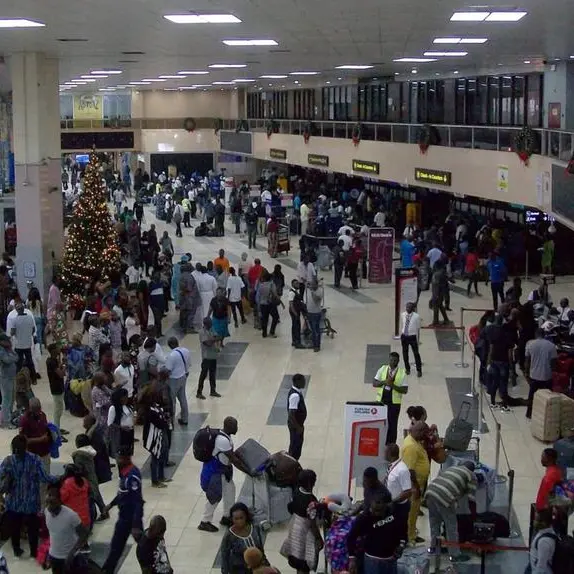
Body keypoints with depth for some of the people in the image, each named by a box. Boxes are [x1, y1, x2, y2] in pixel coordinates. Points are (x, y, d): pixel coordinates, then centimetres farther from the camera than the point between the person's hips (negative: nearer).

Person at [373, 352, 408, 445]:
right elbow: (374, 383, 0)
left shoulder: (402, 373, -5)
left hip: (394, 403, -2)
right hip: (381, 401, 2)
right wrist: (384, 382, -18)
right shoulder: (382, 369, 2)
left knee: (392, 425, 6)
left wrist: (393, 385, -22)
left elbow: (405, 390, -9)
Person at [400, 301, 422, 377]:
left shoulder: (416, 316, -15)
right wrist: (401, 337, 9)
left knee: (416, 353, 10)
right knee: (405, 353, 16)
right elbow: (402, 326, 6)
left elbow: (418, 328, -6)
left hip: (412, 337, -3)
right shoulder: (403, 315, -5)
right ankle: (407, 369, 38)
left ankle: (419, 370, 27)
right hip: (404, 336, 3)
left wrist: (417, 339, -1)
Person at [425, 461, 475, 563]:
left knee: (434, 522, 25)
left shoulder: (451, 468, 34)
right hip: (443, 497, -7)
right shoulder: (471, 476, 14)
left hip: (430, 492, 7)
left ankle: (433, 547, 38)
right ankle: (455, 555, 12)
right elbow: (471, 499, 10)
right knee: (451, 526, 6)